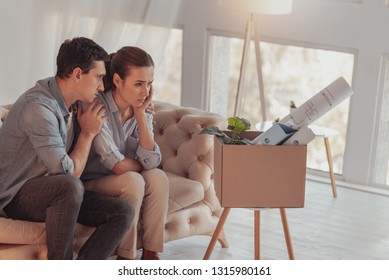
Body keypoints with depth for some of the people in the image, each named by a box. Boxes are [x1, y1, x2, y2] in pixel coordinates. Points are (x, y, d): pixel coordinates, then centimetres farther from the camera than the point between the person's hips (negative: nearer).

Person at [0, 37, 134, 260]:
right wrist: (88, 133, -11)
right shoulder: (39, 107, -24)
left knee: (122, 213, -11)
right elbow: (70, 173, -25)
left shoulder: (74, 103, 4)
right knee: (69, 186, -38)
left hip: (54, 193, 8)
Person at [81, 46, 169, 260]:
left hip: (122, 184, 6)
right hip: (90, 184, -6)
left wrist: (140, 114, -18)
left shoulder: (142, 111, -2)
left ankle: (150, 255, -16)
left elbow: (151, 161, -16)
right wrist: (140, 165, -6)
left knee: (157, 177, -21)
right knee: (133, 181, -30)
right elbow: (117, 165, -27)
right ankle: (125, 259, -17)